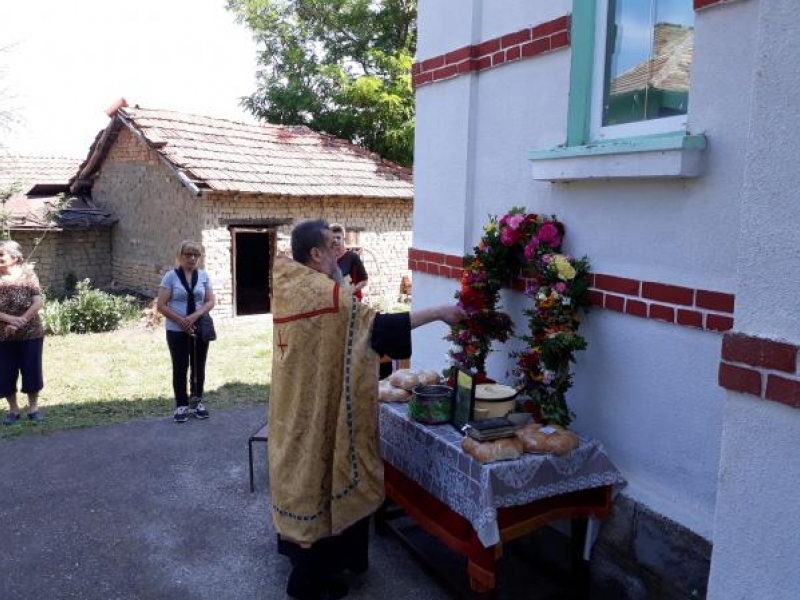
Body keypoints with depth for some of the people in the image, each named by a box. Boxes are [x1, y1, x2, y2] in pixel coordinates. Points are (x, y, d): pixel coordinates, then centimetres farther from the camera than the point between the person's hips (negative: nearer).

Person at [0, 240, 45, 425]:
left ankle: (33, 408, 22)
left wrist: (21, 320, -20)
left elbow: (38, 302, -11)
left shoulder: (28, 275, -5)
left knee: (32, 371, 6)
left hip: (31, 334, -1)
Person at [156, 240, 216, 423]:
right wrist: (181, 321, -15)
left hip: (200, 329, 3)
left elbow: (210, 301, 2)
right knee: (180, 368, 4)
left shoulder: (203, 275, 4)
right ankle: (181, 405, 14)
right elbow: (161, 305, -8)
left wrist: (195, 315, -15)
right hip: (177, 331, -3)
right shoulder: (171, 276, -5)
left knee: (199, 366, 10)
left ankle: (197, 402, 24)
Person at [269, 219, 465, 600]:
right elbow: (376, 326, -25)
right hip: (319, 409, -9)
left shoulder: (287, 285, 3)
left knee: (300, 470, 23)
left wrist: (335, 274, 7)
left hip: (294, 404, 9)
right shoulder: (324, 292, -23)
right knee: (319, 479, 3)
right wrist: (438, 313, -22)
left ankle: (294, 544, 42)